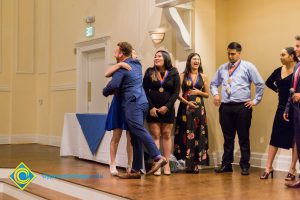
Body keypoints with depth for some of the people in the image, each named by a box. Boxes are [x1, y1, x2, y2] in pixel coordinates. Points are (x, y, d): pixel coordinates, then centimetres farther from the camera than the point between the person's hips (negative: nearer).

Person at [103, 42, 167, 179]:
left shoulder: (122, 67, -3)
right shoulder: (137, 64, 23)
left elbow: (113, 85, -13)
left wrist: (105, 92, 8)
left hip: (132, 104, -9)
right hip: (142, 102, 9)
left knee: (139, 130, -22)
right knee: (135, 137, 7)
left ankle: (158, 157, -36)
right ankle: (135, 170, 7)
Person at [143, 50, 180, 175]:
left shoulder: (173, 73, 3)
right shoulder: (149, 72, 3)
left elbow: (176, 92, -1)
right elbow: (145, 91, 0)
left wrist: (167, 106, -11)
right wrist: (151, 107, -8)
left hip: (167, 109, 0)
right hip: (153, 109, 0)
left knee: (166, 135, 3)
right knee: (155, 135, -1)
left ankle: (166, 164, 7)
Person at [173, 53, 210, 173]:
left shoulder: (203, 76, 11)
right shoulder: (183, 76, 5)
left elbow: (207, 94, 15)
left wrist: (199, 92, -4)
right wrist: (186, 102, -16)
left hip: (199, 108, 2)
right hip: (185, 107, -2)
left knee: (198, 135, -2)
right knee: (186, 134, -3)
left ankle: (195, 163, 5)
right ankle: (188, 163, 4)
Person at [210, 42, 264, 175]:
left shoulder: (248, 67, 1)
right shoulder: (222, 68, 13)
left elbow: (260, 84, -1)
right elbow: (214, 83, 24)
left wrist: (255, 100, -3)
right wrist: (215, 94, 6)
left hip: (242, 107, -3)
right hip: (225, 107, 4)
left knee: (243, 138, 3)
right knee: (228, 137, 10)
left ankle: (244, 166, 13)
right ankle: (226, 164, 20)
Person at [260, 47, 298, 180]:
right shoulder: (279, 70, 7)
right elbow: (268, 82, 24)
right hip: (282, 108, 6)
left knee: (294, 138, 5)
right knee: (275, 137, 6)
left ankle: (292, 169, 14)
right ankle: (268, 167, 12)